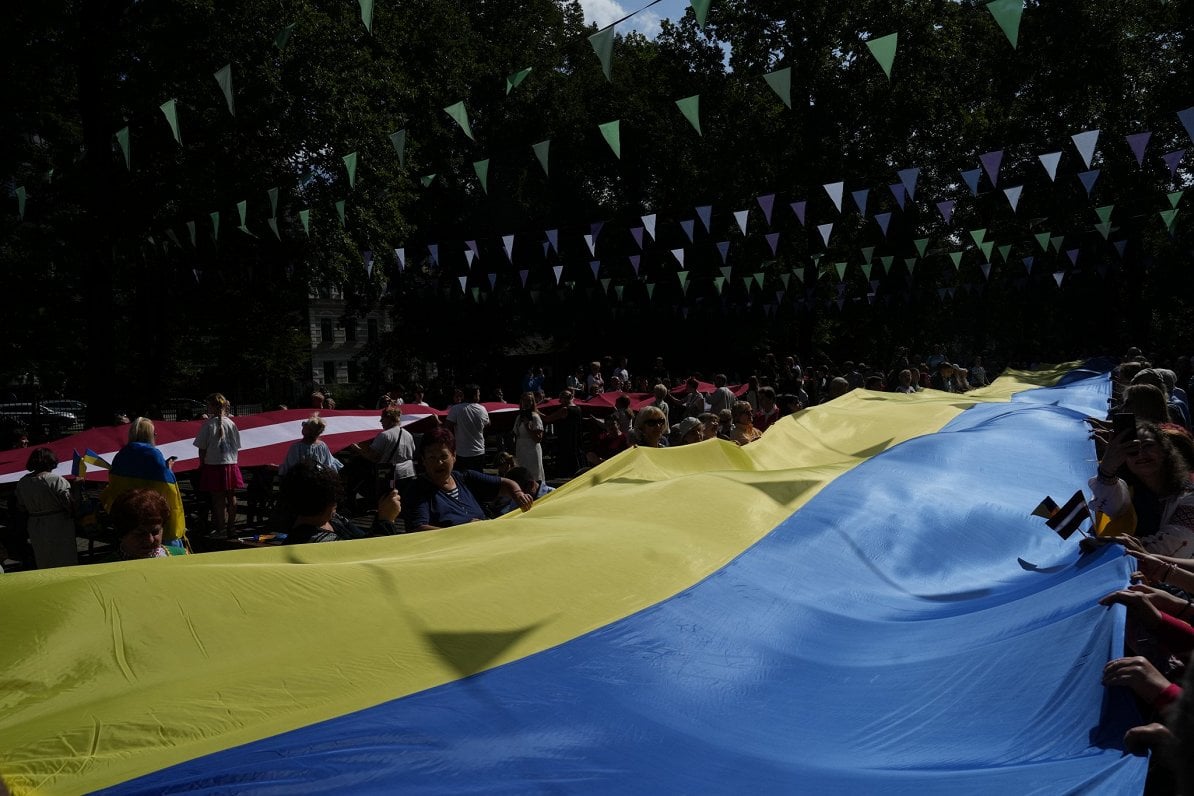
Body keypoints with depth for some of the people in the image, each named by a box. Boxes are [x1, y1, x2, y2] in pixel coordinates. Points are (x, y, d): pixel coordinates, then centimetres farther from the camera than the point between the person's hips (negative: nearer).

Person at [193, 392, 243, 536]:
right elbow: (237, 447, 6)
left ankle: (220, 529, 3)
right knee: (231, 497, 11)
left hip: (213, 465, -3)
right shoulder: (231, 423, 2)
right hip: (230, 465, 3)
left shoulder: (208, 424, -8)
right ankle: (231, 526, 19)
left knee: (218, 498, 1)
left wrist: (201, 464, 5)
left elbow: (202, 448, -6)